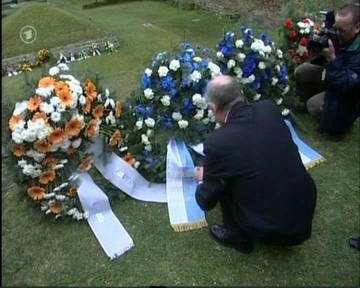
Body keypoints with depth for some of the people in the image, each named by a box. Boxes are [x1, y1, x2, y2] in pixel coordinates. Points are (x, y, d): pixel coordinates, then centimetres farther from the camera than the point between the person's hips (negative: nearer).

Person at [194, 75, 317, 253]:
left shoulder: (217, 142, -21)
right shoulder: (269, 108, -6)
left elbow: (206, 202, -6)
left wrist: (203, 178, 16)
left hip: (271, 229, -5)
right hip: (305, 216, 6)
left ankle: (238, 238, 22)